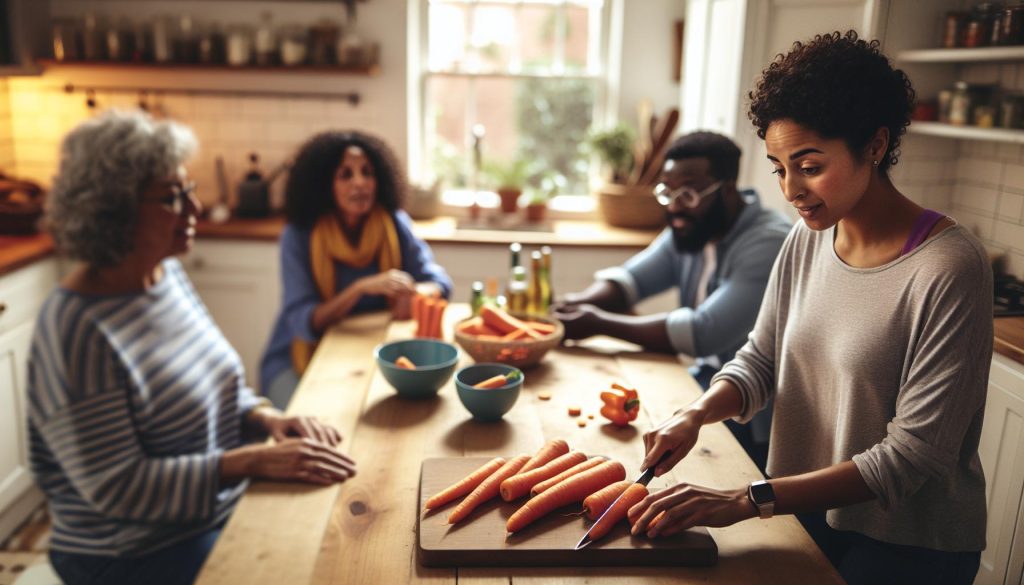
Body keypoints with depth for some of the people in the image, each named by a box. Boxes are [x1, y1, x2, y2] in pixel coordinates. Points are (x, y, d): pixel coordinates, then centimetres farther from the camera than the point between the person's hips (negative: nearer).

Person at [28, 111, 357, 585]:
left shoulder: (167, 273, 0)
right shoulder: (79, 332, -24)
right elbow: (113, 487, -22)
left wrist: (268, 418, -9)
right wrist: (254, 461, -27)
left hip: (224, 507, 7)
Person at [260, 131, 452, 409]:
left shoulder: (394, 223, -6)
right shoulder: (299, 236, -13)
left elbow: (439, 281, -5)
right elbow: (303, 322, -20)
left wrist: (413, 293, -28)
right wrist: (362, 288, -34)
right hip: (302, 357, -2)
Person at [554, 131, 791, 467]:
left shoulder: (769, 243, -21)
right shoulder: (691, 228, 4)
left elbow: (704, 333, -28)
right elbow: (628, 279, 3)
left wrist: (599, 323, -25)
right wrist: (577, 303, -19)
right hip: (705, 382, 7)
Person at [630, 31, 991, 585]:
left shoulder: (948, 269, -24)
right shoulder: (806, 240, -5)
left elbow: (914, 454, -24)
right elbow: (759, 359, 2)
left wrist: (748, 500, -29)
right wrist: (696, 414, -18)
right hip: (805, 510, 5)